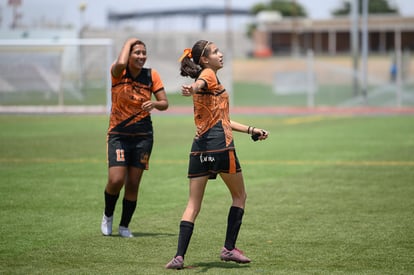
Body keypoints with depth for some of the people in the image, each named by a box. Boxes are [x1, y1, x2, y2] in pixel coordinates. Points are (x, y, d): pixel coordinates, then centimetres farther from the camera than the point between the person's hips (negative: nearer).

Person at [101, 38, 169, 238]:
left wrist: (155, 104, -18)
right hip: (118, 135, -2)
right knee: (116, 180, -15)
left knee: (133, 184, 3)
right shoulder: (118, 73, -7)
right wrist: (128, 42, -15)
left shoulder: (151, 75, 1)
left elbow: (164, 103, 5)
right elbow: (121, 63, -32)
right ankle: (108, 215, 15)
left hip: (143, 136, 2)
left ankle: (124, 226, 20)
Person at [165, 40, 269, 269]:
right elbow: (199, 84, -29)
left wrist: (251, 130, 35)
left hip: (199, 146, 8)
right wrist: (192, 90, -52)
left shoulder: (208, 77, 25)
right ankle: (229, 248, 10)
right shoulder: (209, 74, -1)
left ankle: (179, 256, -7)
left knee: (193, 205, 3)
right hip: (220, 145, -8)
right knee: (239, 196, 11)